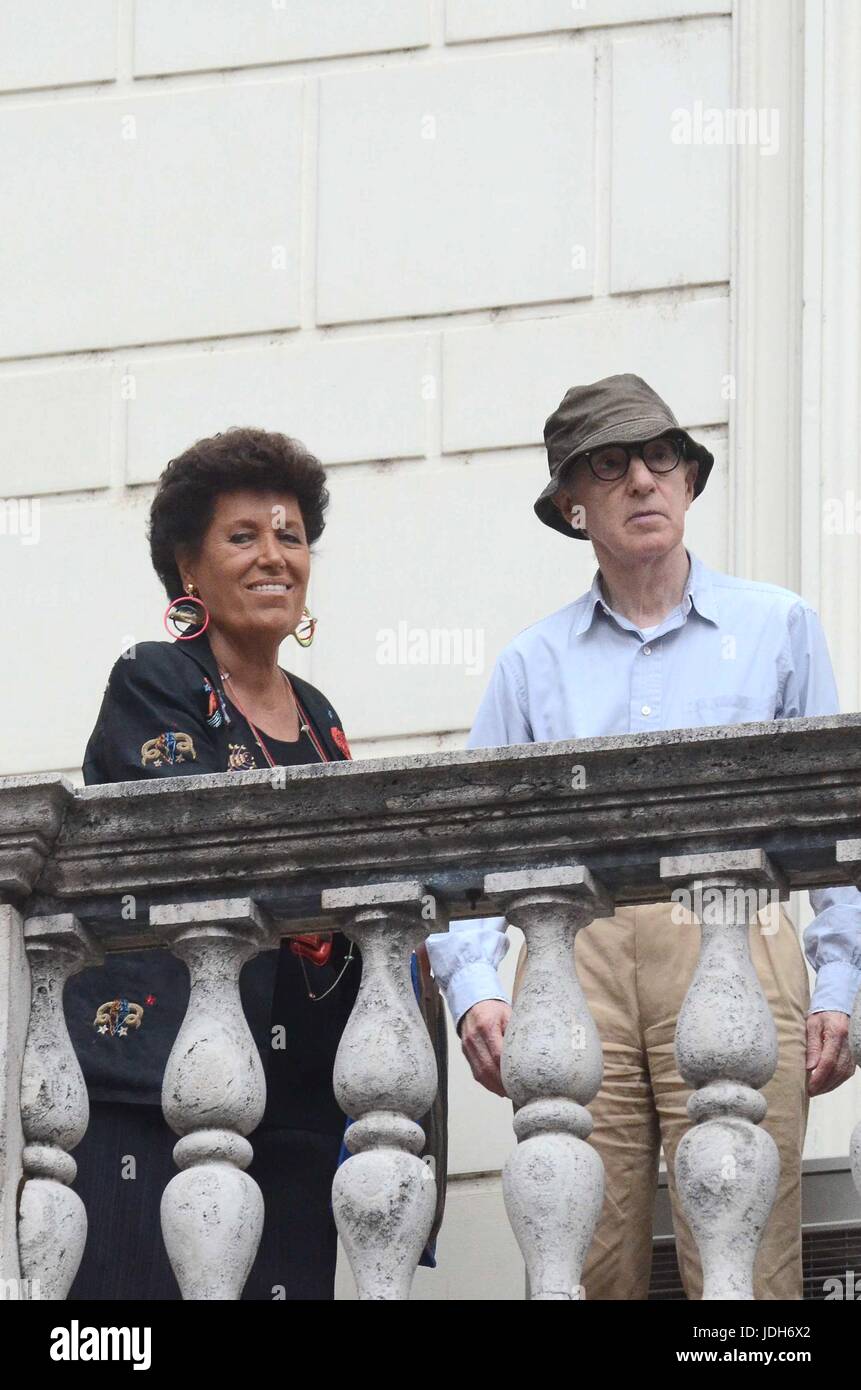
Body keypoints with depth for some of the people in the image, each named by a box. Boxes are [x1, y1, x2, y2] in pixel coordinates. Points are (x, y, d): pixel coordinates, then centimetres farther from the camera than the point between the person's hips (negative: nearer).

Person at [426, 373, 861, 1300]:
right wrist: (473, 988, -4)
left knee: (746, 1271, -10)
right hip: (578, 961, 1)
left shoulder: (776, 627, 15)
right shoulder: (534, 664, 17)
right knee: (586, 1271, -5)